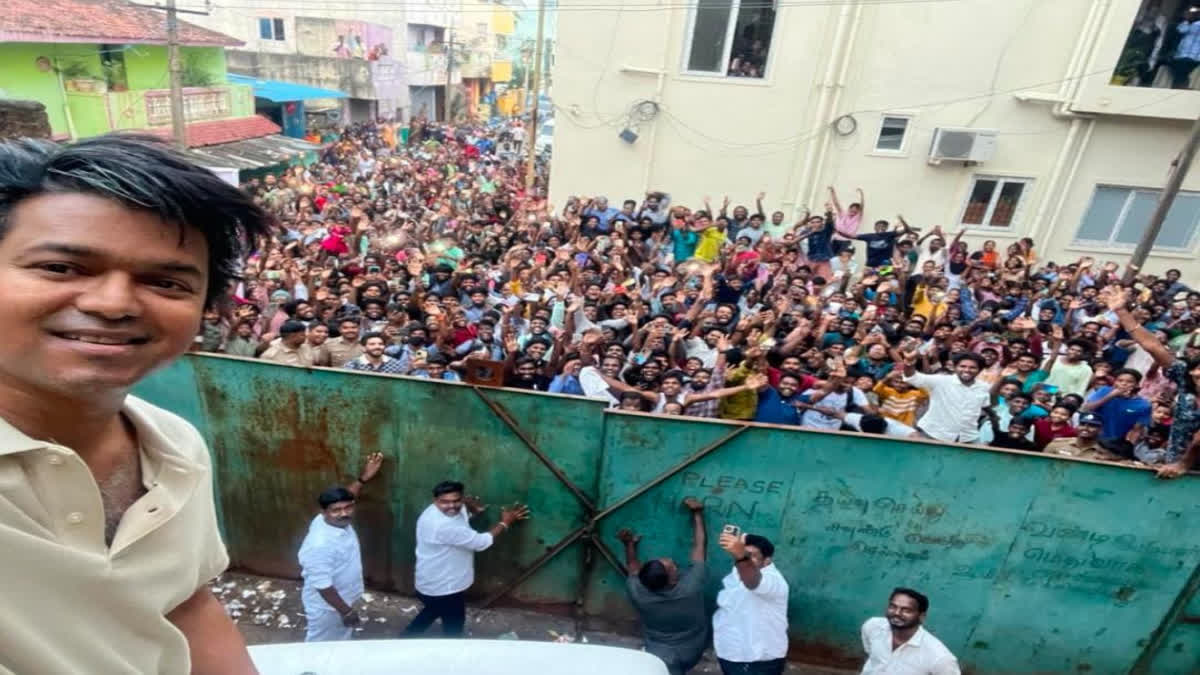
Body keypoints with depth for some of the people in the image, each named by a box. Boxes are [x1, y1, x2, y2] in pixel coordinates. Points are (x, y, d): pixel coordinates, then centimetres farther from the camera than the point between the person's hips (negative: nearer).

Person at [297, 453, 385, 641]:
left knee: (342, 642, 29)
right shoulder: (320, 544, -37)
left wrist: (363, 478, 0)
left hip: (344, 600, 8)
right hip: (327, 607, -8)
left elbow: (343, 497, 10)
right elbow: (322, 585, -30)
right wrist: (346, 611, -22)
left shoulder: (340, 521, -13)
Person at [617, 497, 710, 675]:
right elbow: (699, 545, -15)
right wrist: (697, 513, -5)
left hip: (661, 656, -1)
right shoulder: (691, 585, -28)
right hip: (691, 653, 1)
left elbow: (633, 567, 0)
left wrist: (629, 544, 11)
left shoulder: (637, 593, -25)